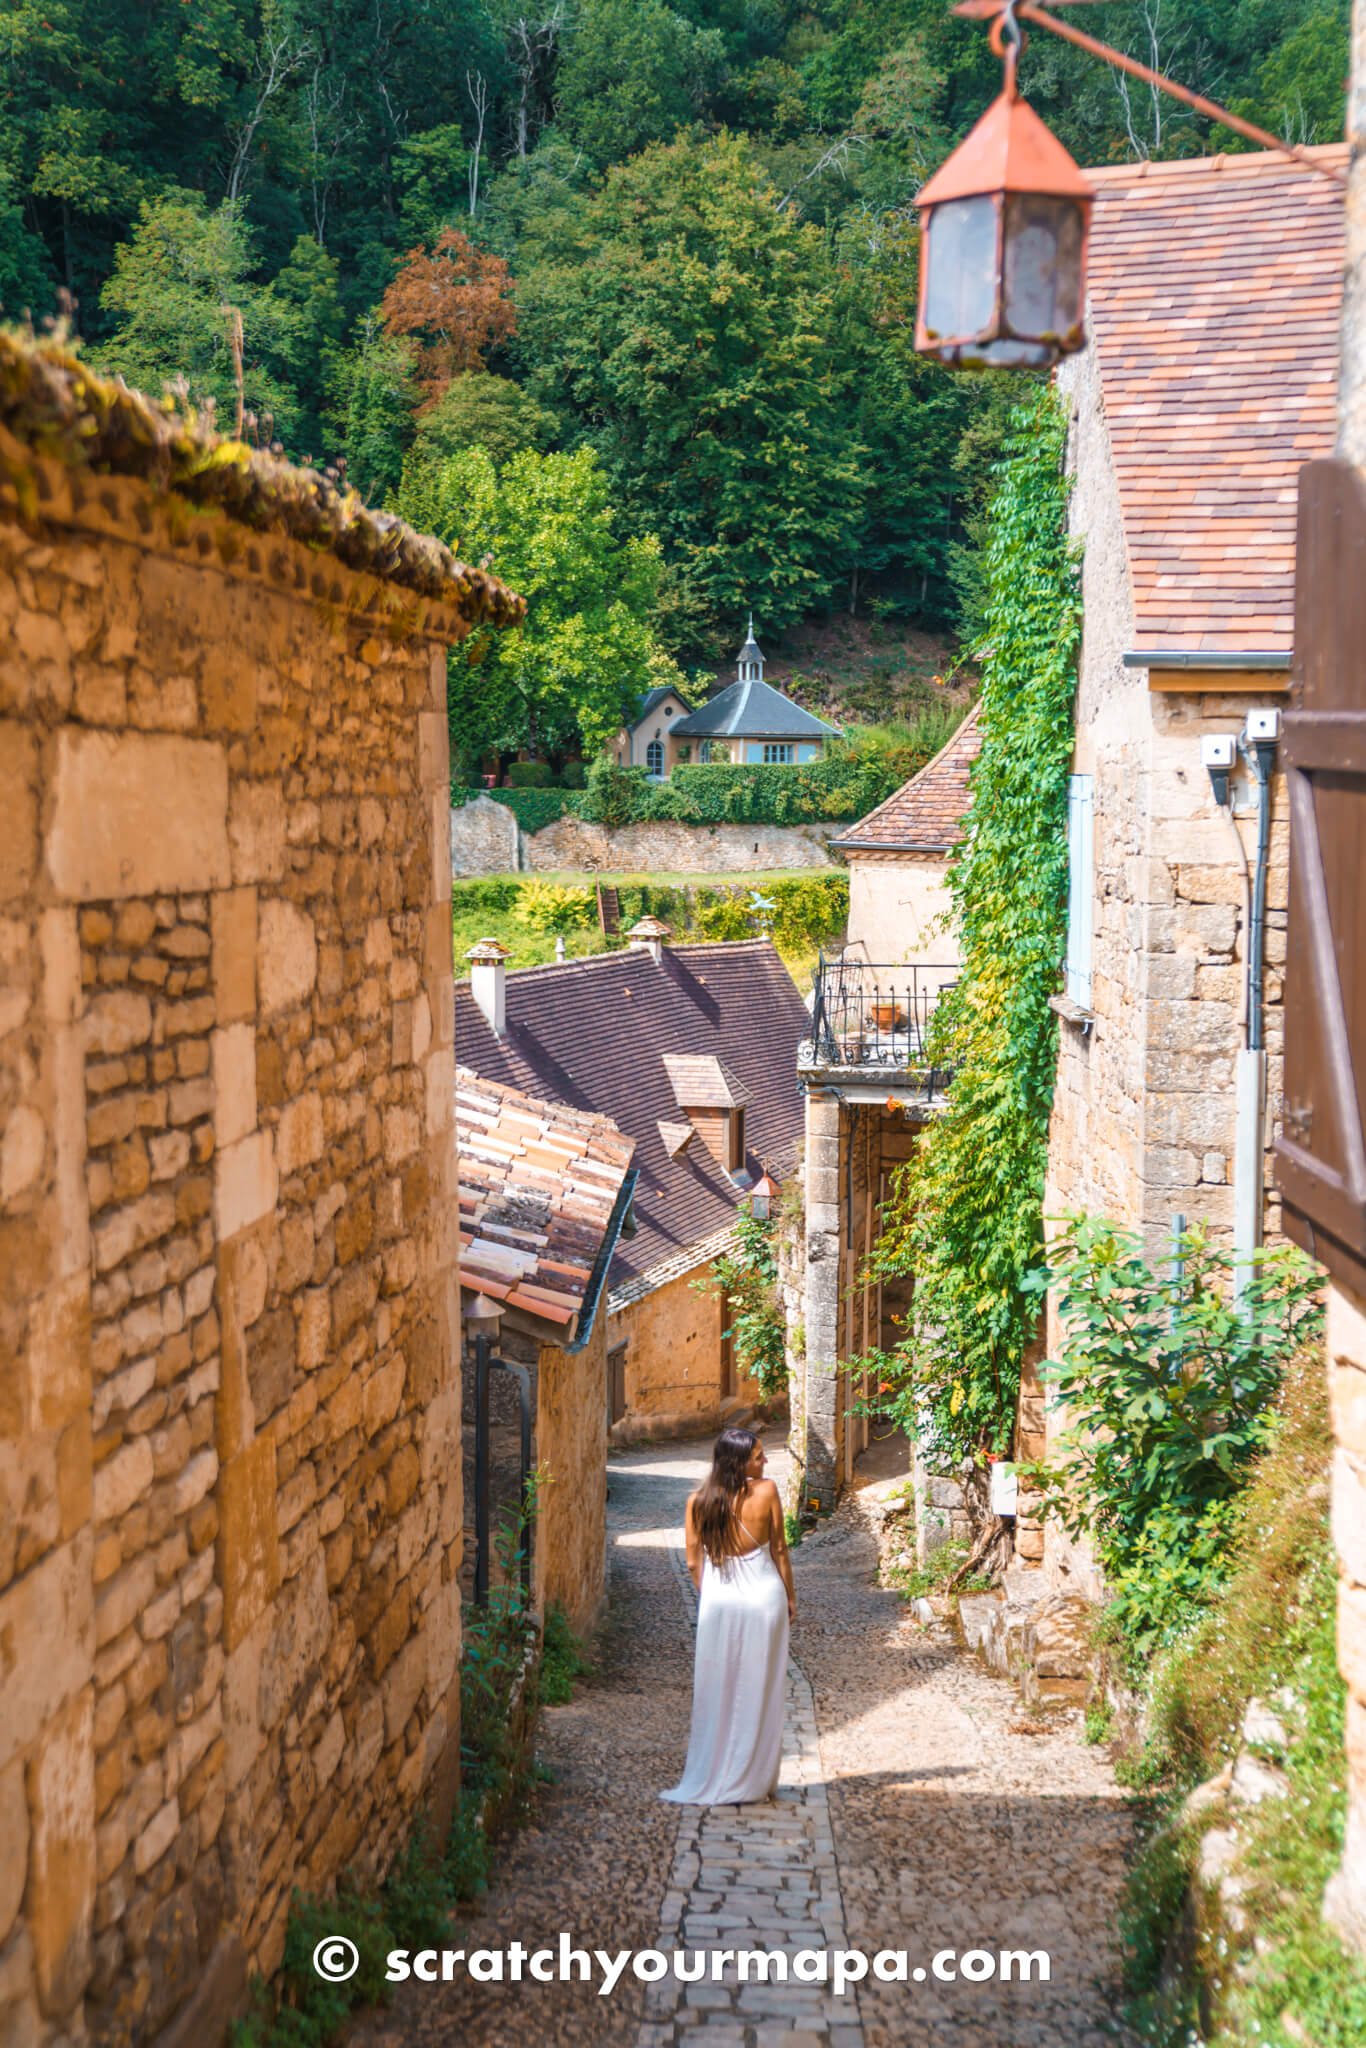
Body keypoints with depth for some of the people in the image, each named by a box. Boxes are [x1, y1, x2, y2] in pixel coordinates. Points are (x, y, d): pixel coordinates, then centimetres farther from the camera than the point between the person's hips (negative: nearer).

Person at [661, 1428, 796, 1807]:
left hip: (719, 1603, 2)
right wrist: (789, 1597, 9)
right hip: (764, 1597, -1)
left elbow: (694, 1563, 1)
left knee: (717, 1691, 11)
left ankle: (709, 1779, 15)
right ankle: (754, 1780, 14)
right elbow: (779, 1551, -3)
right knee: (758, 1692, 8)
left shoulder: (698, 1502, -5)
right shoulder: (766, 1491, -11)